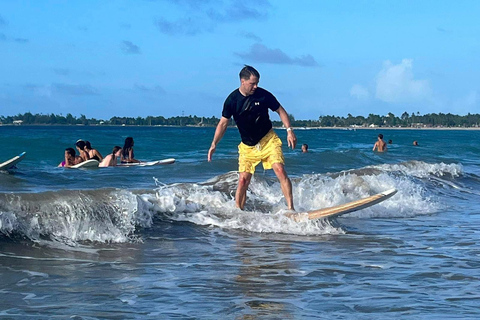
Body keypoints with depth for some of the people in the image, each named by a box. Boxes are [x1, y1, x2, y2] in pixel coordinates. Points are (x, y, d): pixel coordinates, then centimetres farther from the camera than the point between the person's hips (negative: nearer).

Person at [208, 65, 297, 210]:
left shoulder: (263, 95, -10)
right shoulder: (232, 100, -7)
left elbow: (280, 111, 3)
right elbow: (223, 123, 1)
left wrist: (289, 130, -7)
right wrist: (214, 144, -8)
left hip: (268, 140, -1)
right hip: (247, 146, 1)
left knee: (280, 170, -18)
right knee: (243, 180, -5)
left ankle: (291, 208, -16)